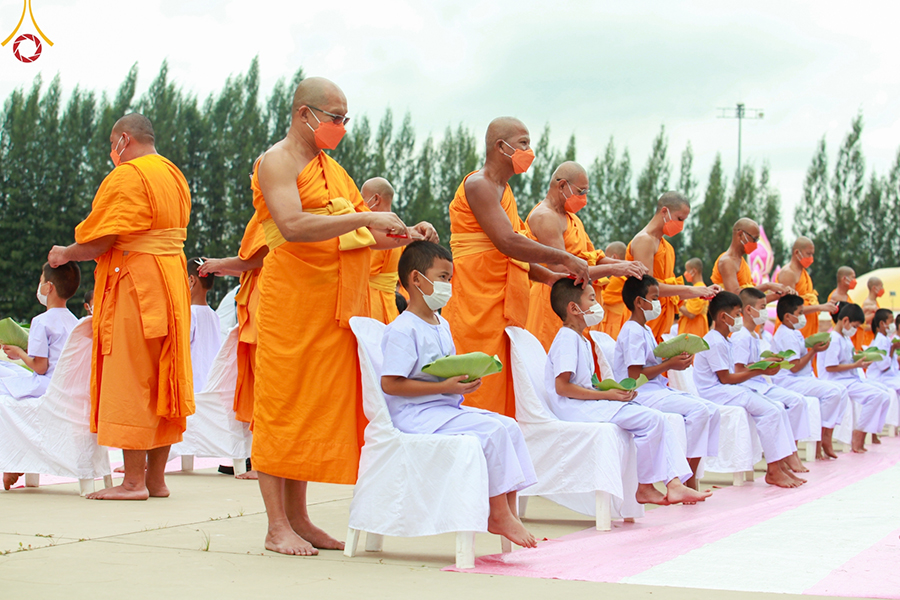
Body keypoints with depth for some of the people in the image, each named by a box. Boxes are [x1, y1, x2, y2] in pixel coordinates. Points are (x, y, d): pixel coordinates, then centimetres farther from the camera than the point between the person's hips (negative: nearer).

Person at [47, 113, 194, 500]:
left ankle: (134, 480, -5)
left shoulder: (127, 176, -12)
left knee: (129, 380, -5)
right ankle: (156, 478, 12)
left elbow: (100, 242, -16)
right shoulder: (175, 176, 16)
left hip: (134, 284, -9)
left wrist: (64, 254, 2)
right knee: (160, 380, 9)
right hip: (172, 282, 9)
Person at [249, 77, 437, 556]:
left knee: (320, 406, 7)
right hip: (291, 298, -8)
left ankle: (299, 519, 13)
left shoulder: (332, 168, 20)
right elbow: (292, 227, -21)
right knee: (283, 405, -4)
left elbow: (365, 237, 21)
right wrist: (363, 218, -23)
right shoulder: (277, 162, -5)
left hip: (336, 302, 8)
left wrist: (406, 234, 4)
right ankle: (277, 526, -1)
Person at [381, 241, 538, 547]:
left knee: (509, 425, -3)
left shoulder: (442, 325, 16)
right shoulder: (402, 330, -15)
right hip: (416, 415, -10)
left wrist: (464, 381, 1)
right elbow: (390, 383, -21)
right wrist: (445, 387, -23)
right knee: (491, 430, -23)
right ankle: (499, 515, -14)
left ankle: (506, 513, -6)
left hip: (445, 408, 10)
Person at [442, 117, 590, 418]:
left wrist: (548, 277, 6)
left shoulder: (503, 190, 22)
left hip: (504, 306, 10)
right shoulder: (478, 185, -9)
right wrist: (564, 259, -16)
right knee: (481, 393, -11)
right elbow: (507, 242, -21)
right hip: (477, 303, -10)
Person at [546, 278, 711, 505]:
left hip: (588, 405, 11)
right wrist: (606, 394, -18)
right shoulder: (567, 338, -11)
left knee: (660, 421, 1)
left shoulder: (582, 341, 23)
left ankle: (675, 484, -7)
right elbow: (562, 386, -20)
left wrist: (618, 392, 3)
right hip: (576, 409, -11)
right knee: (652, 420, -20)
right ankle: (644, 488, -9)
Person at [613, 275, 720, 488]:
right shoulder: (633, 332, -12)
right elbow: (635, 375, -19)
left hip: (657, 390, 10)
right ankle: (686, 477, -21)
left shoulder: (645, 330, 21)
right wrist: (669, 365, -14)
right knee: (698, 409, -25)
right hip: (641, 394, -10)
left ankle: (690, 476, -7)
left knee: (711, 410, -2)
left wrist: (676, 361, 5)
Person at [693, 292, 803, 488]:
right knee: (770, 411, -21)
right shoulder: (715, 342, -13)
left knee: (778, 410, 0)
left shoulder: (723, 341, 20)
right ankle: (773, 470, -19)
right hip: (716, 394, -11)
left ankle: (780, 464, -4)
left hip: (729, 391, 11)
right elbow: (725, 378, -16)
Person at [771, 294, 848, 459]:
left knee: (841, 390, 1)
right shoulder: (786, 336, -14)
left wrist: (815, 348, 4)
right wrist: (813, 351, -13)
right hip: (790, 382, -11)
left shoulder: (794, 334, 18)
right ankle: (822, 438, -13)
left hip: (804, 379, 11)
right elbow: (795, 367, -20)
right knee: (832, 391, -24)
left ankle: (827, 437, -3)